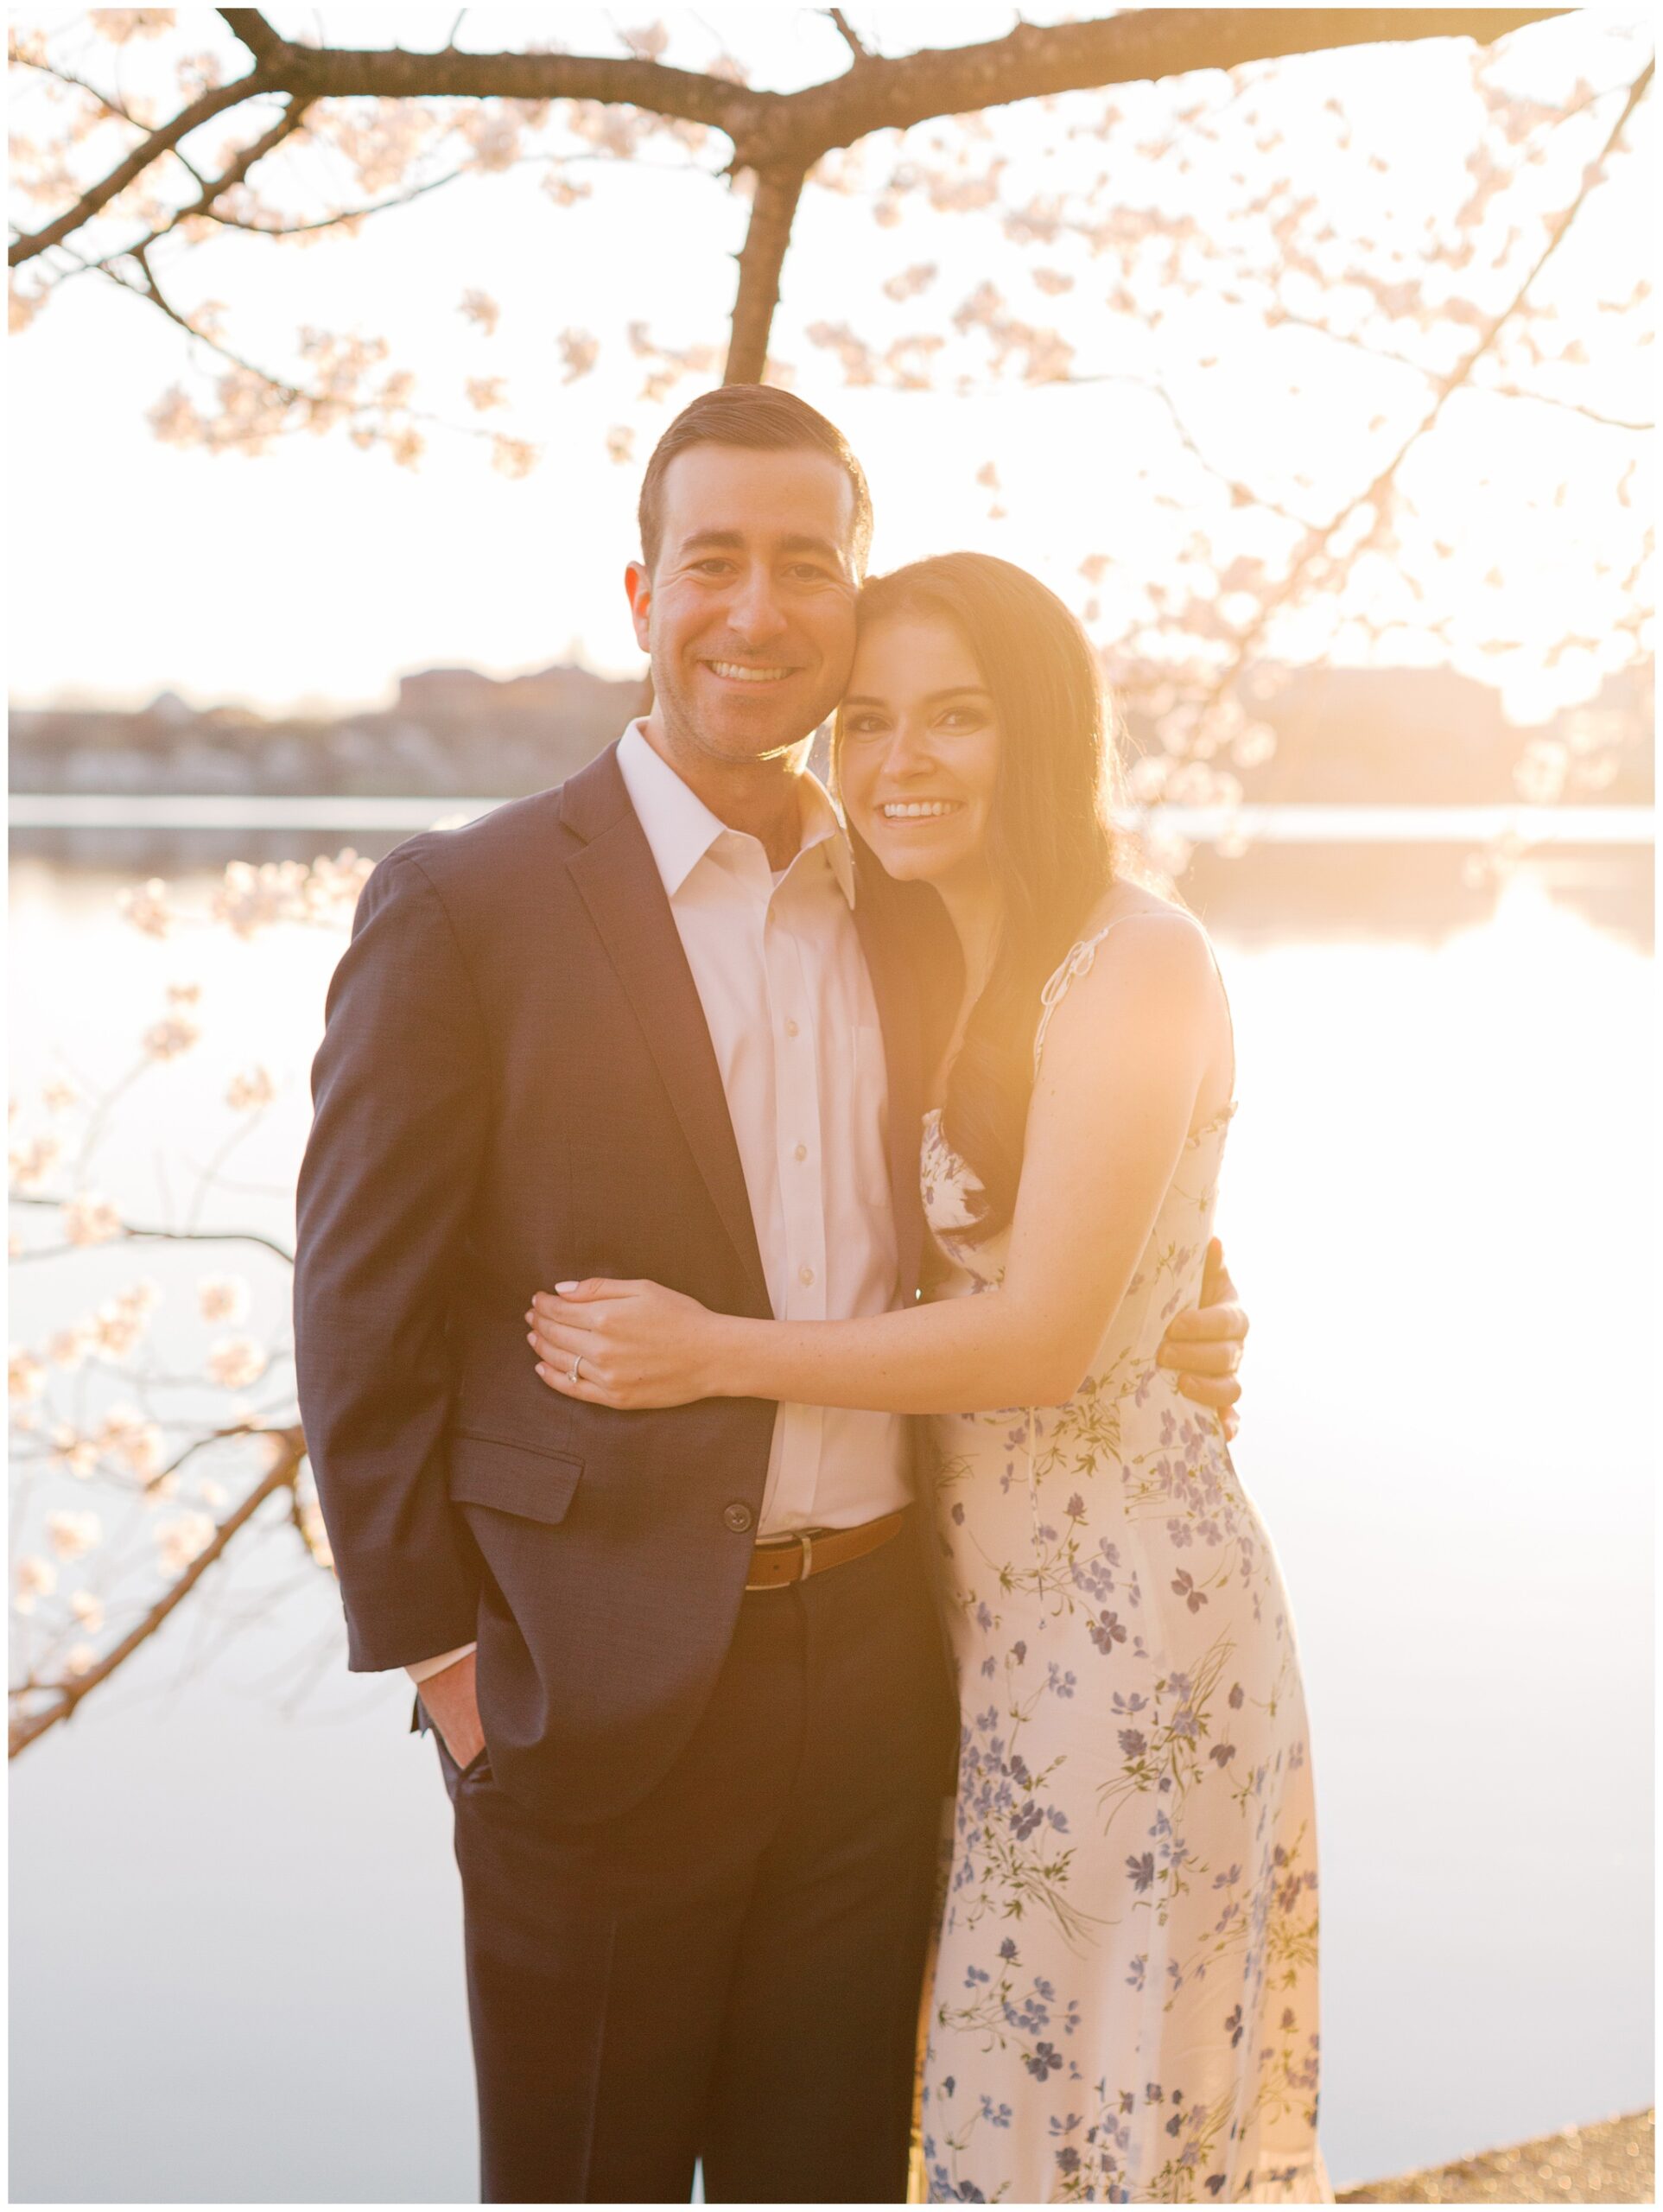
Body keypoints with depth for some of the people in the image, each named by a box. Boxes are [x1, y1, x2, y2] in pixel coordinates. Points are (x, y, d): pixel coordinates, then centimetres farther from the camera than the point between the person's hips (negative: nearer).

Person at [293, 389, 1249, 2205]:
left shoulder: (905, 918, 8)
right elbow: (362, 1324, -7)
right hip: (605, 1697, -4)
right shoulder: (462, 909, -8)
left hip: (875, 1670, 5)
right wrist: (443, 1664, -8)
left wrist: (1153, 1336, 3)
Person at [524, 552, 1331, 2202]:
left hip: (1119, 1592, -7)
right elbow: (905, 1281, 10)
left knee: (1122, 2079, 9)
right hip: (974, 1588, 7)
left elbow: (1046, 1334, -21)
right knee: (1014, 2079, 19)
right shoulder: (918, 968, 8)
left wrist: (714, 1354, -17)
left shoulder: (1134, 965, -16)